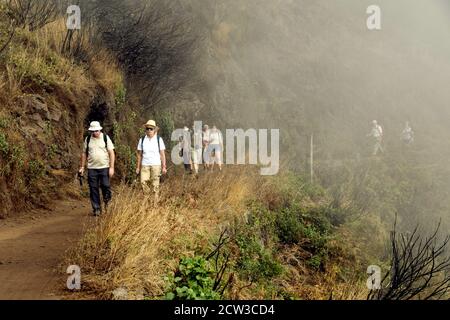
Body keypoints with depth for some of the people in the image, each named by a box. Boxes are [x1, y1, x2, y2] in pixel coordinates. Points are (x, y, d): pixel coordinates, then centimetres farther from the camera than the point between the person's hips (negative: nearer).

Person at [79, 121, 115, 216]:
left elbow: (111, 153, -3)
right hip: (92, 168, 2)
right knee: (93, 189, 2)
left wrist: (111, 167, -9)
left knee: (106, 186, -7)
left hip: (104, 168, -2)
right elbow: (84, 153, 12)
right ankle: (97, 209, 11)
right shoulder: (88, 139, 6)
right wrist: (82, 167, 8)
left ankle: (107, 203, 19)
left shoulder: (105, 138, -1)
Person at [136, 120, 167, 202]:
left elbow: (162, 154, 3)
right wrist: (138, 167, 7)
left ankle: (156, 201, 7)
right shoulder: (142, 140, 7)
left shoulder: (159, 139, 3)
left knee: (156, 185, -1)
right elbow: (139, 154, 10)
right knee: (143, 182, -12)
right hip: (145, 165, 1)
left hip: (156, 165, -1)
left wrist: (164, 167, -1)